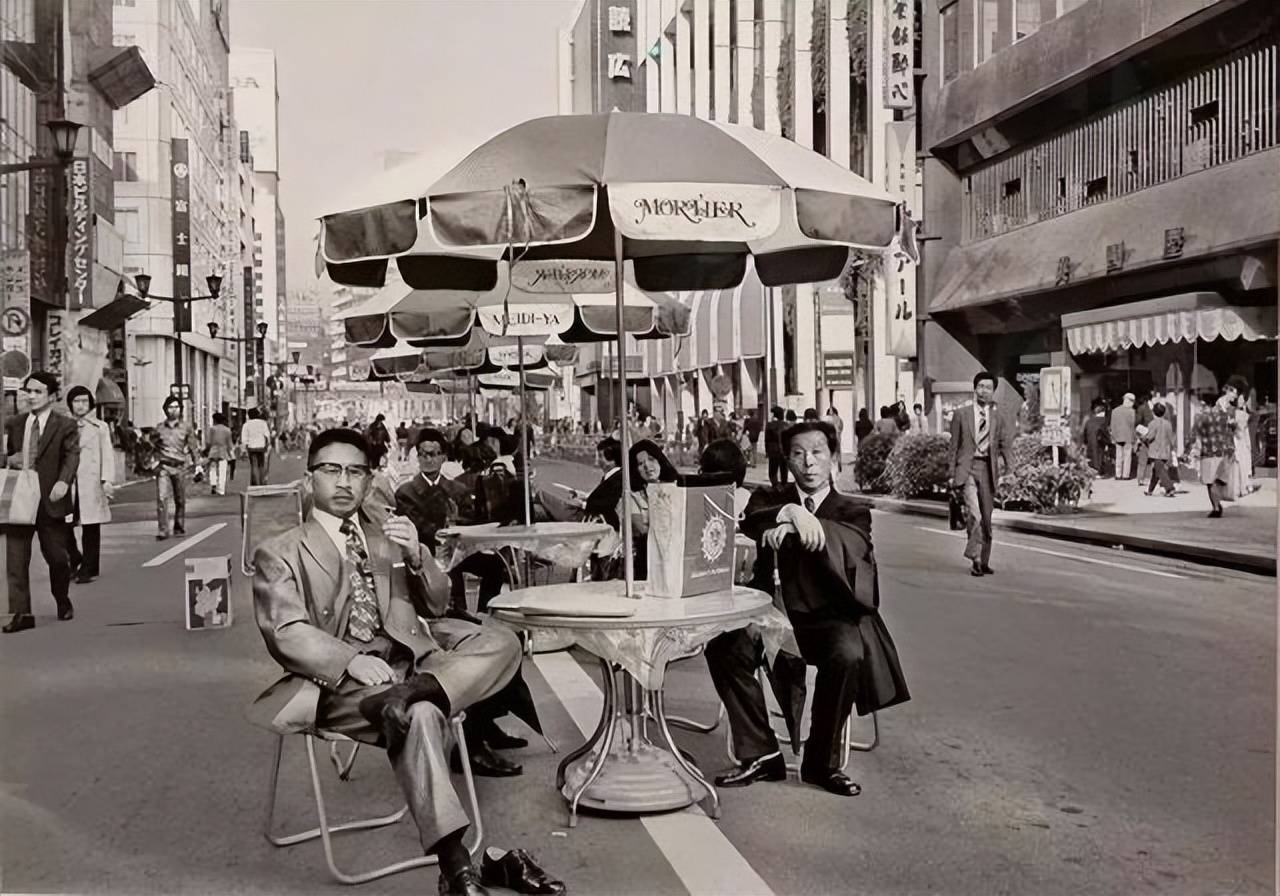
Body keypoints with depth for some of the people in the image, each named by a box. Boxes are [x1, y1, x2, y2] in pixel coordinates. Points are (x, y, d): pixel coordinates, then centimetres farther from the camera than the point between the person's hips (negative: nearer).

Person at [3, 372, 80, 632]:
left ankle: (63, 601, 31)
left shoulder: (65, 425, -2)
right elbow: (8, 452, 12)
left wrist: (64, 481, -29)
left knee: (56, 555, 6)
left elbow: (72, 455, -13)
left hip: (50, 500, -3)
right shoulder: (16, 423, 11)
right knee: (16, 556, -2)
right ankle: (22, 613, 3)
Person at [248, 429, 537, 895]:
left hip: (411, 659, 5)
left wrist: (416, 557, -5)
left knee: (501, 643, -18)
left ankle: (405, 695, -38)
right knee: (419, 716, -35)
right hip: (338, 679, -5)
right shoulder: (278, 553, 8)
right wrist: (351, 660, -24)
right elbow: (287, 633, -6)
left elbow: (436, 605, 16)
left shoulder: (388, 538, 24)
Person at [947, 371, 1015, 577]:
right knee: (974, 514, -19)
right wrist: (952, 473, 2)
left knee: (987, 518, 7)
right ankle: (976, 559, -15)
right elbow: (954, 446, 6)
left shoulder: (997, 417, 11)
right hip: (967, 468, -3)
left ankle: (984, 562, 19)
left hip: (988, 469, 3)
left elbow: (1006, 445, 10)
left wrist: (1010, 470, -5)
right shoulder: (961, 415, 4)